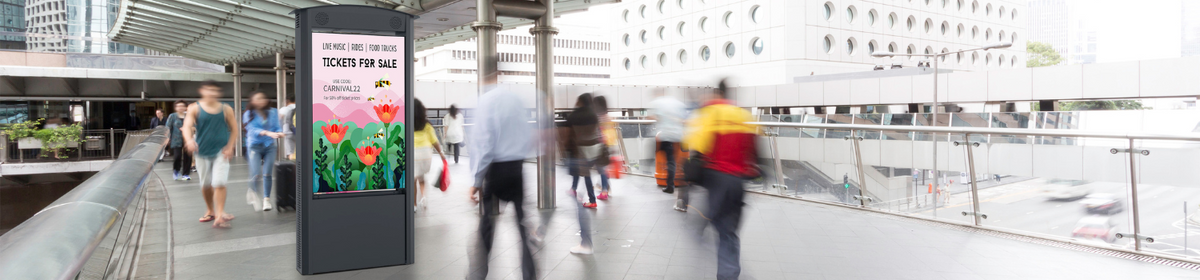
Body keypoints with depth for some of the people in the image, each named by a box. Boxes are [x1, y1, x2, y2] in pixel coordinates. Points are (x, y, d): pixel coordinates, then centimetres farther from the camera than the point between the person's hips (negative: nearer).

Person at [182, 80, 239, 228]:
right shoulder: (195, 108, -1)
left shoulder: (226, 109, 1)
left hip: (221, 152, -1)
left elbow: (234, 129, 6)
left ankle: (220, 216, -15)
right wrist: (189, 140, -34)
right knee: (205, 185, 13)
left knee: (219, 183, -14)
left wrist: (229, 147, -6)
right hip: (202, 152, 2)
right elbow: (187, 126, -14)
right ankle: (211, 212, 31)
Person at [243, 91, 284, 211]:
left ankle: (266, 199, 5)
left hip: (269, 146, 2)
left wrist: (279, 133, -19)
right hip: (255, 146, -2)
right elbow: (252, 130, -14)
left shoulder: (273, 113, 7)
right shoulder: (249, 114, -1)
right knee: (256, 175, -10)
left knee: (267, 174, -6)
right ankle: (253, 191, 22)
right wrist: (267, 133, -29)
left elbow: (277, 127, 6)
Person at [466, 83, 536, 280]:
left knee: (486, 224, 7)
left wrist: (477, 179, -11)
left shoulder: (486, 100, -9)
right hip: (520, 167, 4)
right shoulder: (518, 98, 6)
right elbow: (529, 137, 10)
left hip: (496, 168, -4)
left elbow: (483, 141, -13)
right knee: (524, 223, 8)